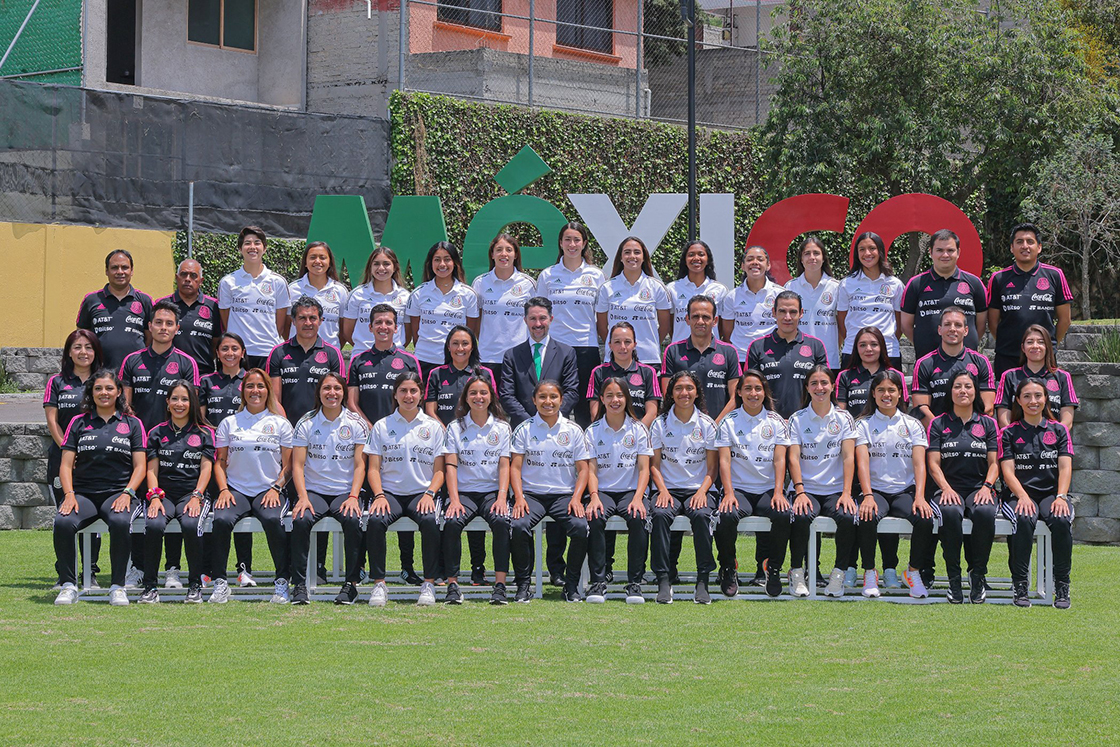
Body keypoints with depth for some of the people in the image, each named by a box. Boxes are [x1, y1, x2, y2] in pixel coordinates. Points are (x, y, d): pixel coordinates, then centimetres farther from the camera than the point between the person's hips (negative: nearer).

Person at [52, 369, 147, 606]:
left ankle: (118, 586, -23)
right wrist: (69, 494, -8)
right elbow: (66, 464, 9)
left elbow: (140, 466, 6)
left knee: (120, 522, -36)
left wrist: (127, 493, -11)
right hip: (83, 494, 1)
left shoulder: (132, 424, 11)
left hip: (118, 494, -1)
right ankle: (68, 585, -18)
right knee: (63, 523, -31)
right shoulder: (79, 423, 14)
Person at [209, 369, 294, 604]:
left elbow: (288, 465, 8)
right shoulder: (229, 423, 14)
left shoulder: (280, 424, 10)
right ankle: (220, 583, -21)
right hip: (236, 490, 1)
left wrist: (276, 488, -8)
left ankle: (282, 583, -24)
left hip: (269, 491, -1)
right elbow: (220, 462, 14)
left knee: (273, 519, -34)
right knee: (221, 520, -31)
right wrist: (224, 490, -3)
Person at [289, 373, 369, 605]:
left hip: (345, 492, 0)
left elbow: (360, 465, 2)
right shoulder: (306, 423, 5)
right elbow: (298, 464, 1)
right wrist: (302, 497, -14)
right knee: (301, 520, -30)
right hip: (314, 490, 0)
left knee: (352, 520, -32)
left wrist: (353, 497, -13)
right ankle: (299, 584, -23)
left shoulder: (356, 424, 4)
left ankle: (351, 583, -20)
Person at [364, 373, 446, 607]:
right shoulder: (382, 426, 11)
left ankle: (429, 584, -22)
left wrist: (429, 494, -10)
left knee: (430, 521, -33)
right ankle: (379, 584, -23)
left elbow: (439, 470, 8)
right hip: (390, 493, 0)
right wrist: (379, 495, -10)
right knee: (375, 521, -32)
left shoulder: (433, 427, 11)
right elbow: (373, 467, 7)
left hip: (421, 493, 0)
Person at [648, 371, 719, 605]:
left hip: (698, 490, 0)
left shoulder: (707, 425, 7)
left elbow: (712, 467, 6)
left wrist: (702, 491, -12)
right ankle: (664, 581, -31)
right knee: (660, 514, -33)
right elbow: (654, 464, 7)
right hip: (670, 489, 1)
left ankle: (703, 582, -29)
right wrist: (663, 490, -11)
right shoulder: (660, 424, 8)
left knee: (701, 514, -34)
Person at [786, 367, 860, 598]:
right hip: (807, 488, -1)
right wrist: (800, 492, -18)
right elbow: (793, 457, -3)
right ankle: (796, 570, -12)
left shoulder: (844, 418, 8)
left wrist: (846, 493, -13)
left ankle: (839, 571, -12)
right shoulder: (797, 420, 6)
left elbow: (848, 456, -1)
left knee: (848, 517, -31)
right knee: (801, 517, -33)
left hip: (835, 490, 1)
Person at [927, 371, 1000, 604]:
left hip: (979, 488, 1)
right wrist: (946, 488, -14)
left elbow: (994, 463, 9)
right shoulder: (938, 424, 11)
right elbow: (934, 464, 4)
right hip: (950, 488, -1)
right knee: (950, 512, -37)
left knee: (985, 512, -36)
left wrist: (987, 486, -11)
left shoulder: (988, 424, 14)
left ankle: (978, 574, -21)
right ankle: (954, 578, -27)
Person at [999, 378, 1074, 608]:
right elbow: (1008, 471, -1)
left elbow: (1065, 467, 4)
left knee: (1062, 520, -33)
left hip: (1051, 493, 1)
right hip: (1019, 495, -1)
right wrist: (1023, 497, -19)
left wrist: (1061, 497, -14)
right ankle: (1020, 586, -28)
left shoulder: (1058, 430, 14)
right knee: (1024, 519, -36)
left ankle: (1062, 587, -25)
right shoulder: (1009, 433, 9)